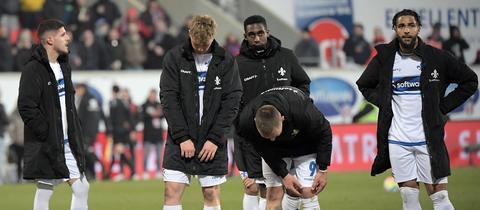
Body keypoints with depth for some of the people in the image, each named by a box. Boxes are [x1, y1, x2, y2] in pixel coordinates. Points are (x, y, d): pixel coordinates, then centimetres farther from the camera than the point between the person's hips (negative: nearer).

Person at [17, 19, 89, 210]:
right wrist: (47, 134, -18)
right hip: (45, 147, -8)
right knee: (44, 191, -2)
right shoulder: (33, 70, -13)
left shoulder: (64, 67, 13)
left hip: (67, 144, 8)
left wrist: (75, 133, 11)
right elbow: (26, 107, -19)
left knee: (81, 187, 6)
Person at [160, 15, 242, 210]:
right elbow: (168, 98, -5)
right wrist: (182, 137, -12)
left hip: (212, 140, 1)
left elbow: (232, 102, -3)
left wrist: (215, 139, -10)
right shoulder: (174, 58, -1)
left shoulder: (226, 61, 0)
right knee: (172, 191, -7)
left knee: (212, 194, 3)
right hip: (180, 138, 0)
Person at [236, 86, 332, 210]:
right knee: (273, 195, -8)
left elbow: (324, 133, -19)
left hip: (305, 147, -2)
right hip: (273, 153, 2)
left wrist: (322, 170, -15)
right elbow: (264, 151, -15)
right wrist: (284, 175, -19)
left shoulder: (303, 113, -40)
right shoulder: (246, 122, -34)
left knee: (308, 193, -12)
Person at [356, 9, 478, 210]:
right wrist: (384, 103, 5)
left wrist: (443, 107, 0)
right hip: (397, 139, 2)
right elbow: (364, 85, 20)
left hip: (429, 139, -2)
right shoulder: (384, 58, 3)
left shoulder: (437, 57, -3)